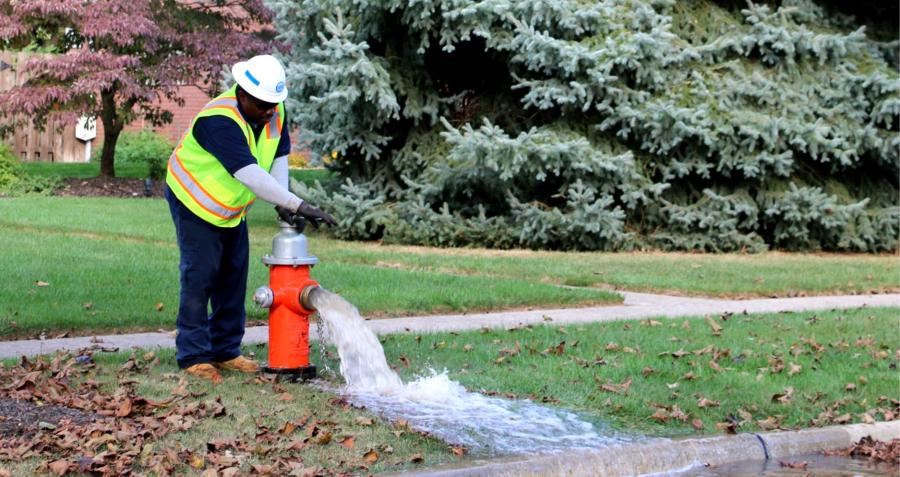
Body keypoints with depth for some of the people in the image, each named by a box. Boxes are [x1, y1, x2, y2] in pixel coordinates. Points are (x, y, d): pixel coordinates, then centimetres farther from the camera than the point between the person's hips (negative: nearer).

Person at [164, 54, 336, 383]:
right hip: (194, 202, -8)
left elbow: (279, 157, 0)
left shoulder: (275, 112, -9)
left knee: (234, 276, 9)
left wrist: (284, 205, -13)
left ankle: (225, 351, 18)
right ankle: (193, 357, -1)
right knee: (199, 277, -9)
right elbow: (249, 174, -42)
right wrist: (297, 204, -45)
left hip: (231, 208, 8)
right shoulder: (220, 120, -34)